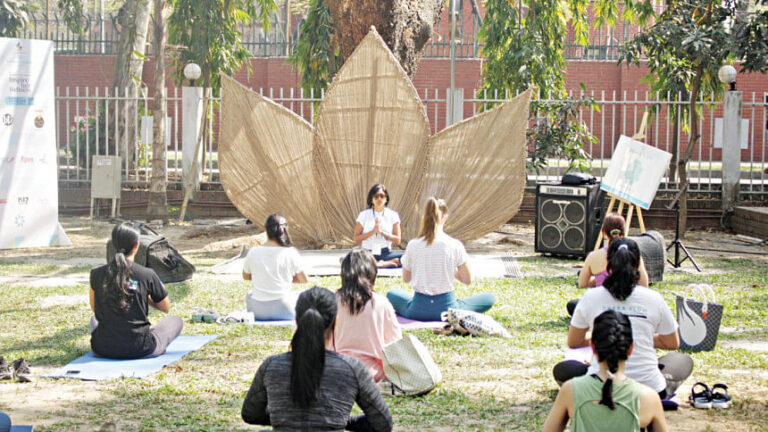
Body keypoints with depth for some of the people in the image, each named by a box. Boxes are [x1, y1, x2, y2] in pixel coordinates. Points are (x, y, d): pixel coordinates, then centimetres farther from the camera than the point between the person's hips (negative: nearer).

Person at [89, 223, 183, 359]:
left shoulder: (97, 274, -4)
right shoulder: (147, 275, -11)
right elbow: (165, 308, 5)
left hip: (103, 349, 3)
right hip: (139, 350, -3)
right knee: (176, 320, 25)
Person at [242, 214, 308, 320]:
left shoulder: (253, 252, -6)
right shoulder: (290, 253, -10)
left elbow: (245, 276, 12)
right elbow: (303, 280, 3)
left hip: (258, 312, 1)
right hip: (284, 311, -1)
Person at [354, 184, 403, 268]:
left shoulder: (393, 215, 8)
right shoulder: (364, 215, 7)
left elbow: (397, 240, 1)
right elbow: (356, 239, 1)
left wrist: (381, 232, -11)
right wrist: (373, 231, -11)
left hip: (385, 253, 1)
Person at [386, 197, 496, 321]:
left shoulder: (413, 245, -8)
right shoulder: (455, 246, -12)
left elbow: (406, 278, 7)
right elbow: (467, 280, -2)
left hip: (418, 311, 3)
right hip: (446, 308, -3)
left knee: (392, 294, 32)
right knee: (489, 298, 16)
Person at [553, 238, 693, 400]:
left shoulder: (591, 297, -2)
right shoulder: (654, 299, -2)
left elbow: (573, 342, 13)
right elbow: (673, 343, 13)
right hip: (649, 390, 0)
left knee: (560, 370, 30)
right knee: (683, 361, 29)